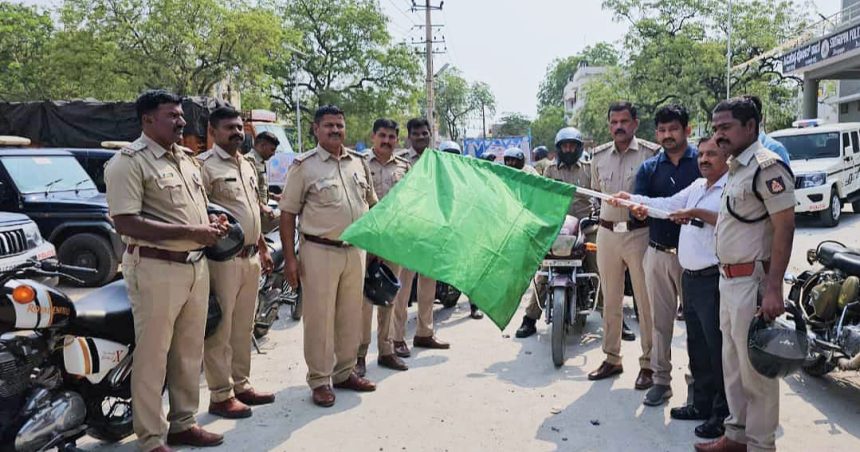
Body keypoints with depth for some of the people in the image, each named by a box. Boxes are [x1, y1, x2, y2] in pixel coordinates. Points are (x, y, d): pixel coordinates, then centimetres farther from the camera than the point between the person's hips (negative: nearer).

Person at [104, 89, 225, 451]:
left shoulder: (185, 159, 15)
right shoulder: (128, 162, -11)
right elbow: (125, 222, -20)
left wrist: (211, 223, 5)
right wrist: (190, 232, -22)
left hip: (195, 265, 8)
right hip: (156, 268, -8)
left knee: (189, 352, 16)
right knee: (152, 356, 1)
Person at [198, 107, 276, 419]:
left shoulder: (248, 164, 17)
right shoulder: (205, 165, -10)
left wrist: (263, 249, 22)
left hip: (250, 257, 8)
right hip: (223, 258, -8)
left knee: (244, 327, 16)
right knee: (220, 330, -1)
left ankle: (241, 384, 28)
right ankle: (221, 395, 9)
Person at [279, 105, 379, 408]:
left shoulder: (359, 162, 11)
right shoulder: (304, 165, -4)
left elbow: (372, 203, 20)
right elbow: (287, 213, -5)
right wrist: (289, 258, -10)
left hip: (355, 250, 5)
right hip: (319, 252, -5)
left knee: (351, 315, 13)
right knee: (319, 317, 0)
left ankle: (345, 372, 28)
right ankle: (319, 380, 13)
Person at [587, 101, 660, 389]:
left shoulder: (651, 153, -5)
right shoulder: (598, 156, 9)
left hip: (639, 233, -4)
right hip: (607, 233, 5)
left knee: (645, 301, 2)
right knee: (610, 300, 12)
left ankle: (648, 363, 13)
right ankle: (611, 359, 24)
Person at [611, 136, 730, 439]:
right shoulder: (697, 187, 18)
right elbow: (668, 204, 19)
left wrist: (698, 213, -32)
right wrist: (632, 199, 11)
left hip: (713, 280, -9)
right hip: (690, 277, 9)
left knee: (717, 347, -2)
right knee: (697, 346, 17)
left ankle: (723, 413, 10)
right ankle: (702, 404, 30)